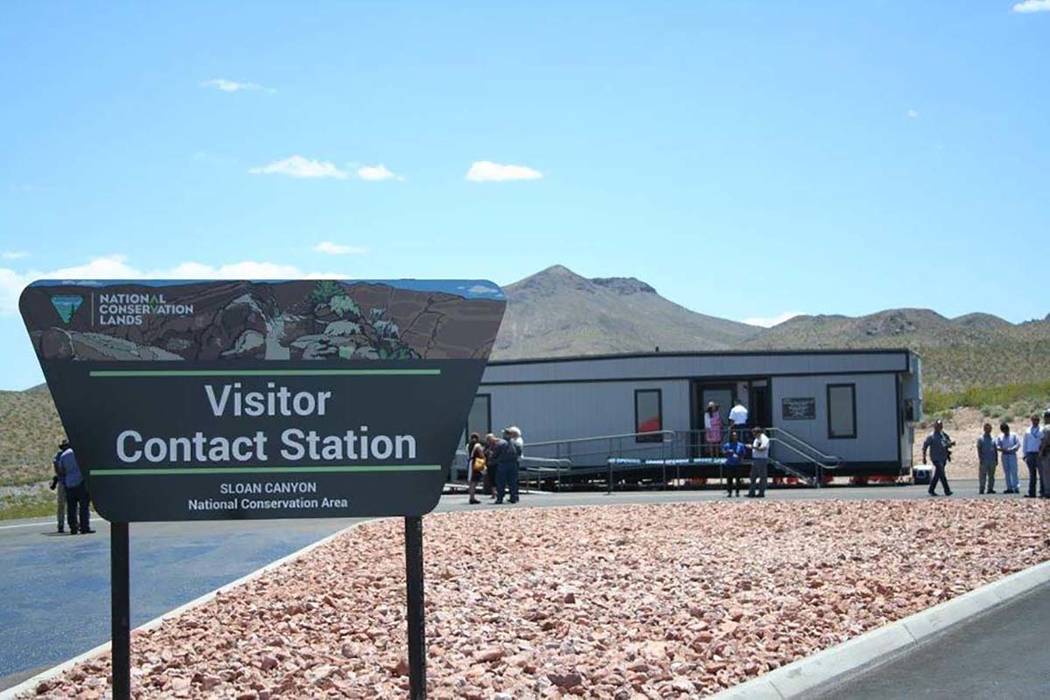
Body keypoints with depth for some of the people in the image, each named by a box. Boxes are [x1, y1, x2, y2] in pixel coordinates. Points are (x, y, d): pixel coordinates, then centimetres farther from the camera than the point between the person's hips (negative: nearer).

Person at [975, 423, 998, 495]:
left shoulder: (993, 439, 13)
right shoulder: (980, 439, 2)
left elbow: (996, 450, 15)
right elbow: (979, 450, -3)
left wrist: (996, 460, 9)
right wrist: (980, 459, -11)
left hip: (992, 461, 4)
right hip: (984, 461, -4)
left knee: (991, 476, 5)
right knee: (983, 475, -5)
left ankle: (990, 488, 9)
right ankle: (982, 488, -4)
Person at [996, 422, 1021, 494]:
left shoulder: (1013, 435, 5)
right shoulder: (1000, 437, 12)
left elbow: (1018, 444, -2)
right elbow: (997, 446, 6)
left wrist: (1011, 449, -16)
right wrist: (1002, 449, -15)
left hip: (1012, 455, -3)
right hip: (1004, 455, 4)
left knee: (1014, 471, -11)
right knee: (1007, 472, 3)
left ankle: (1016, 487, -13)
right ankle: (1009, 488, 6)